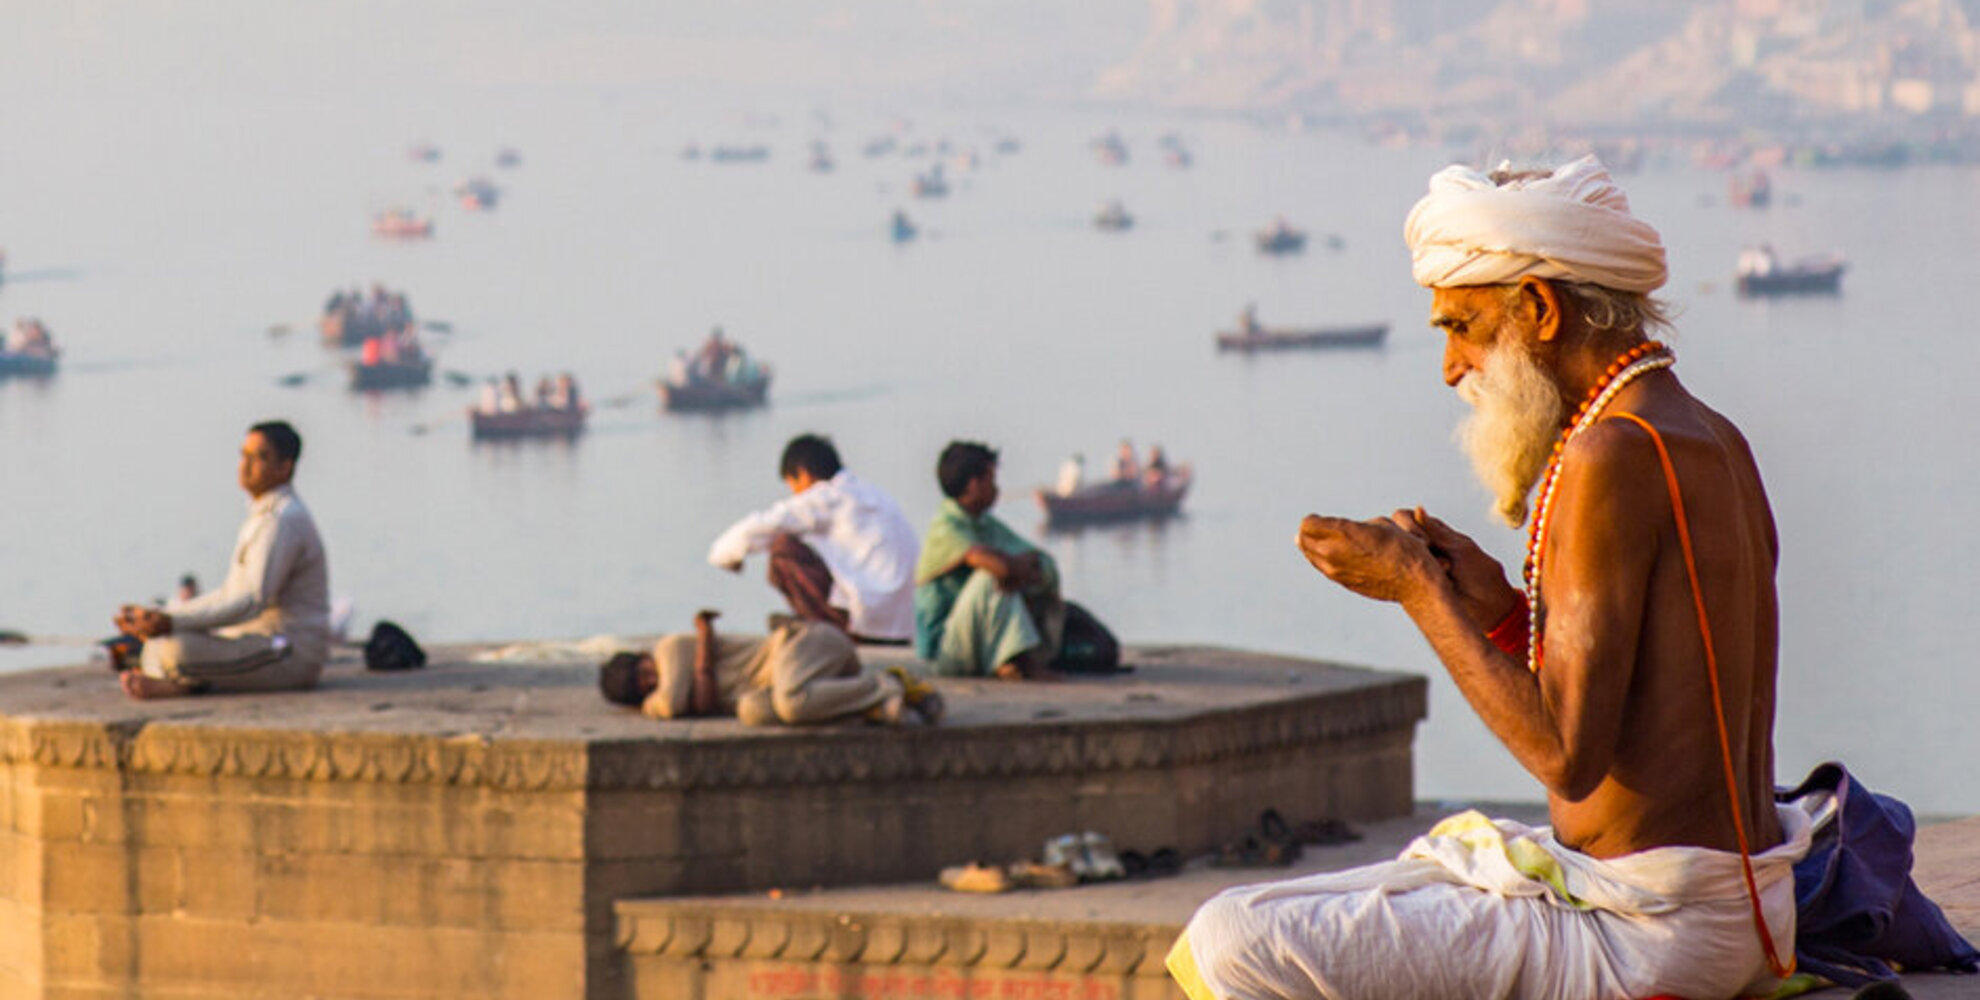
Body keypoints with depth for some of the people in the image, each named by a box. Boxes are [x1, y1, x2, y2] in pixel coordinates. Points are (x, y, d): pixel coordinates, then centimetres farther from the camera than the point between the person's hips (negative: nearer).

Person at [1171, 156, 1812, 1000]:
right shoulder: (1713, 443, 13)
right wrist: (1501, 610, 7)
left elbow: (1568, 756, -22)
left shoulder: (1613, 456, -18)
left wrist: (1418, 591, -12)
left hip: (1640, 931, -10)